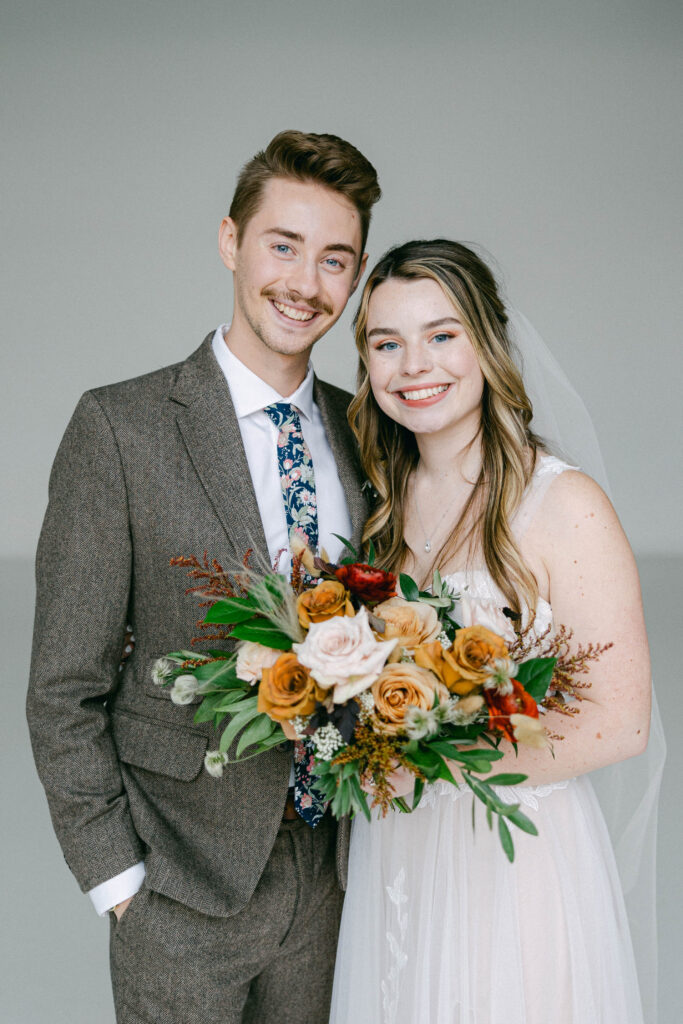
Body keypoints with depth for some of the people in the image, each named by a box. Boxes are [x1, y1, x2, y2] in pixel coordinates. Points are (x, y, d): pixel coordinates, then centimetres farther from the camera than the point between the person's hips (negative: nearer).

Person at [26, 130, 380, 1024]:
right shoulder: (119, 428, -14)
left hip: (327, 870, 5)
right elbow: (64, 690, -11)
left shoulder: (364, 431, 2)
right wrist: (115, 874, -11)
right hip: (183, 883, -4)